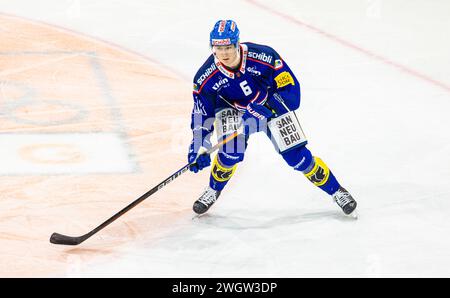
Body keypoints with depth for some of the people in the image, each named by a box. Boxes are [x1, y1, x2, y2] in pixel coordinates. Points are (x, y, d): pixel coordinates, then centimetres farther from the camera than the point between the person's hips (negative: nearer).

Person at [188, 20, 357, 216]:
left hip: (272, 104, -1)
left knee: (296, 155, -6)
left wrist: (263, 111, -36)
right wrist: (198, 147, -21)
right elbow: (202, 114, -13)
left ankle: (336, 191, 12)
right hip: (231, 109, 1)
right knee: (231, 152, -23)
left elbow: (290, 89, -26)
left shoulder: (263, 57, -33)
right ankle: (213, 191, 6)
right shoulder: (206, 78, -25)